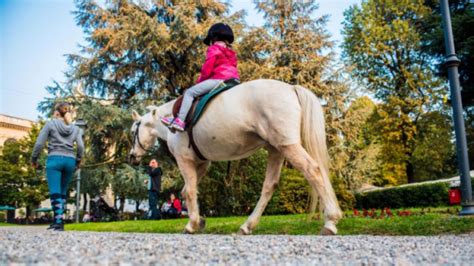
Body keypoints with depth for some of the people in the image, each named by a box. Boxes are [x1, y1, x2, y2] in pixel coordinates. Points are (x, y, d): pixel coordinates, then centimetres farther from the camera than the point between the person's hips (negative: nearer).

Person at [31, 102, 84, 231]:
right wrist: (78, 161, 16)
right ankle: (56, 220, 14)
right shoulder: (75, 128, 13)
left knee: (55, 192, -7)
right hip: (69, 160, 4)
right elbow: (81, 146, 4)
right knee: (62, 192, 12)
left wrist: (34, 159, 12)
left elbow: (39, 143, 1)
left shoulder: (51, 124, 5)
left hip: (54, 159, -4)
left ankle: (59, 222, -17)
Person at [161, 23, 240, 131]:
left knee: (190, 92, -4)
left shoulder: (213, 49, 4)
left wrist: (199, 81, 12)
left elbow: (207, 69, -5)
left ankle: (180, 121, -11)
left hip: (218, 79, -8)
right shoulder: (232, 53, 26)